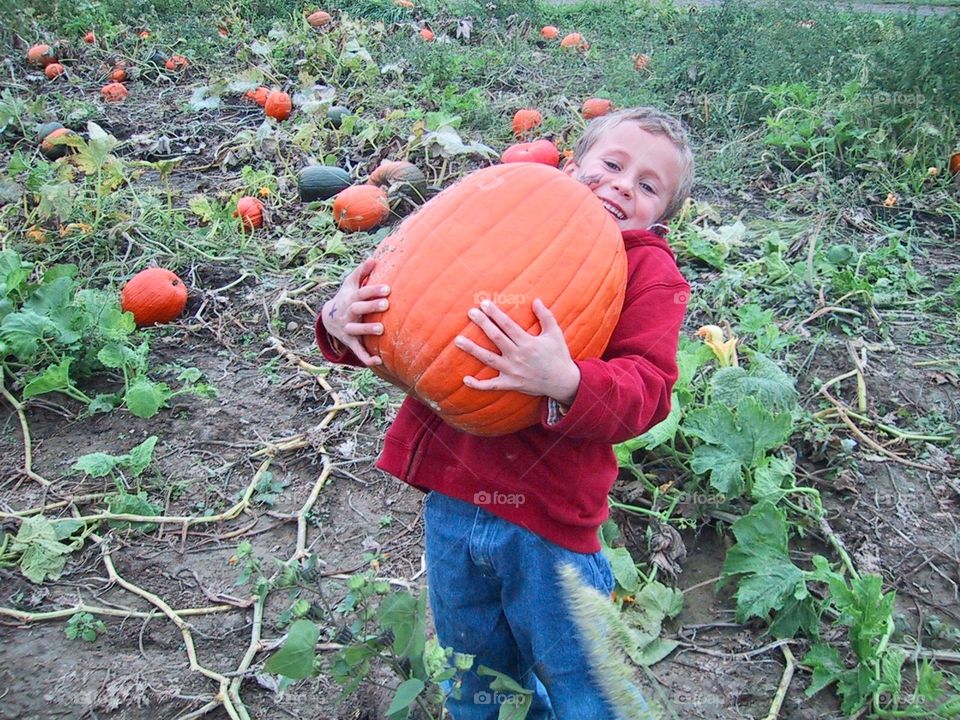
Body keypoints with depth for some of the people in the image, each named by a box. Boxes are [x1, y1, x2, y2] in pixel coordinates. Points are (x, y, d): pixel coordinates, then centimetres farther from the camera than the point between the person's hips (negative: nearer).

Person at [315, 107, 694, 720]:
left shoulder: (650, 271, -3)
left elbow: (646, 393, -16)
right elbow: (409, 303, 9)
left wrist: (566, 383, -36)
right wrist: (342, 321, -12)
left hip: (548, 522, -3)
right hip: (450, 504, 4)